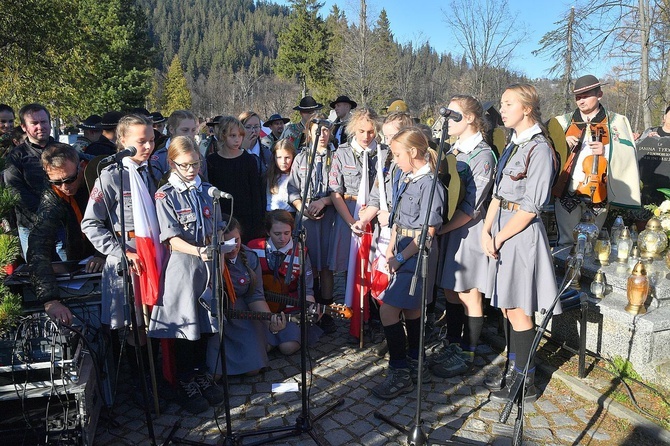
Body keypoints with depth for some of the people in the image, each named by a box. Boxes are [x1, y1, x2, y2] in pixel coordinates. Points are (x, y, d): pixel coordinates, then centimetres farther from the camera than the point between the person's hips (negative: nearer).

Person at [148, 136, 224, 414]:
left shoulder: (207, 190, 8)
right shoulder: (166, 196, -6)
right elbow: (172, 240, -13)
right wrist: (198, 251, -29)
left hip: (208, 264, 5)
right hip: (182, 265, -4)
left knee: (206, 321, 13)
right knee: (186, 324, 5)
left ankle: (201, 374, 32)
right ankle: (185, 383, 23)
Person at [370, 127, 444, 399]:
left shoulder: (429, 183, -17)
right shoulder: (406, 180, 10)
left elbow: (428, 231, -19)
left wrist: (401, 257, -15)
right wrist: (390, 250, 7)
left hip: (418, 255, -9)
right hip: (403, 251, 9)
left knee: (388, 310, -9)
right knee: (410, 309, 17)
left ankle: (400, 374, 3)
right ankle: (415, 364, 33)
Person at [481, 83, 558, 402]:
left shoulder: (539, 149, -14)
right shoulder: (513, 144, 13)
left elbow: (530, 208, -18)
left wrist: (499, 238, -12)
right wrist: (486, 231, 0)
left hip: (522, 233, -8)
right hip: (502, 229, 8)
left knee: (517, 310, 1)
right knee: (507, 307, 16)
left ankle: (526, 383, 17)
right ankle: (514, 368, 32)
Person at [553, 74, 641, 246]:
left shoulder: (616, 121, 7)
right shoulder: (564, 121, 12)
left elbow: (628, 155, 0)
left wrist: (607, 150, -18)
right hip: (567, 192, 1)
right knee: (567, 241, 4)